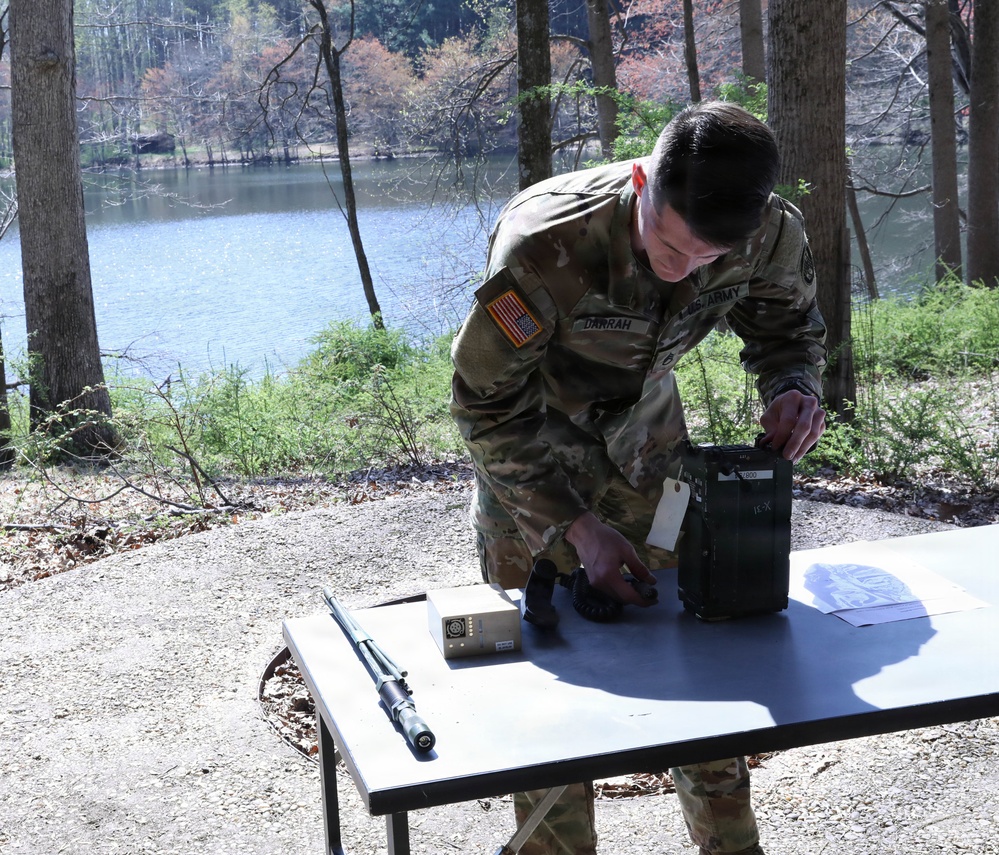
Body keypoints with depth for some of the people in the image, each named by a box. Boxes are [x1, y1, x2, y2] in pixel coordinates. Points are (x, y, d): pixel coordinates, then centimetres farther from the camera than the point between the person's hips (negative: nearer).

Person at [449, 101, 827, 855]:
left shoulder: (772, 233, -25)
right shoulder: (545, 245, -39)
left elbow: (789, 322, -1)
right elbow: (488, 404, -26)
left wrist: (792, 385, -24)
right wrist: (577, 524, -31)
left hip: (643, 418, 3)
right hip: (531, 429, -3)